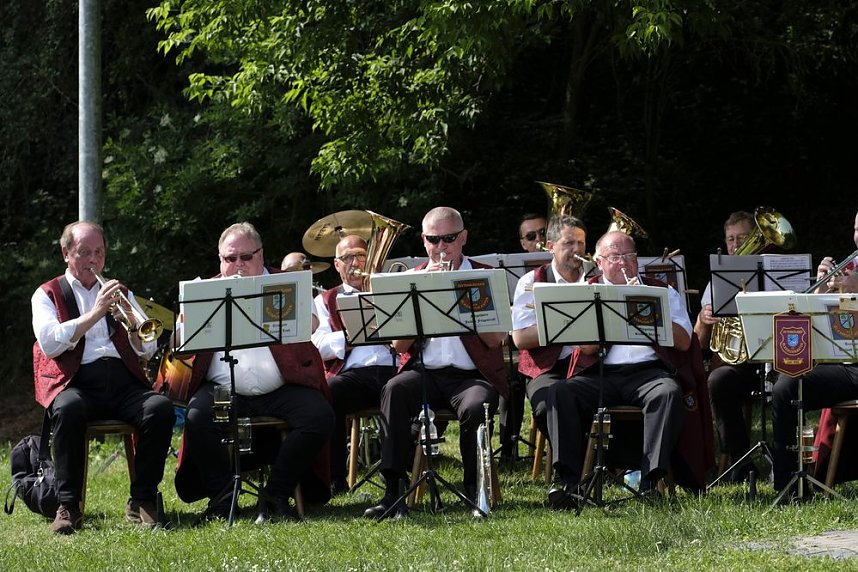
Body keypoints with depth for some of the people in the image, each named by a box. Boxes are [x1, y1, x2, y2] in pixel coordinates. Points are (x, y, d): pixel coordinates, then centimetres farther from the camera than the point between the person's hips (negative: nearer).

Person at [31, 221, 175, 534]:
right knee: (68, 410, -38)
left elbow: (147, 351, 15)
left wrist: (132, 323, -5)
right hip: (75, 383, -3)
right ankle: (68, 506, -30)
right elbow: (49, 343, -6)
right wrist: (94, 314, -10)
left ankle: (142, 501, -18)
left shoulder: (119, 293, 24)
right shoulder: (48, 294, 14)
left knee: (161, 408, -28)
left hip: (123, 381, 3)